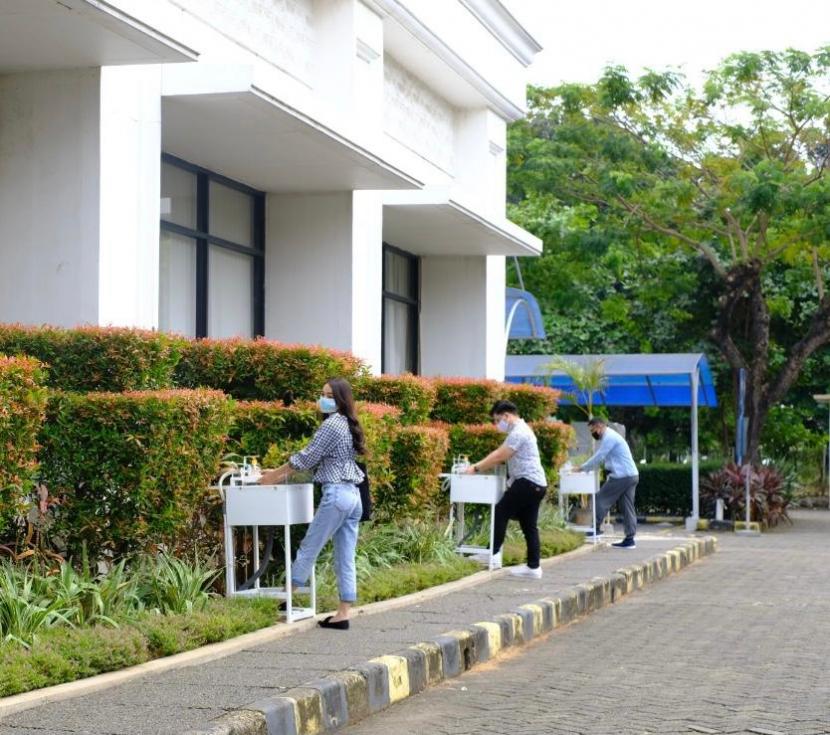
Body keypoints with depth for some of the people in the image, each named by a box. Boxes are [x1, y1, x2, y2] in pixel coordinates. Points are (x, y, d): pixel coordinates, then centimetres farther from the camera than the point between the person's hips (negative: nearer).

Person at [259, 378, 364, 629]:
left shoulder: (331, 423, -9)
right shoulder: (348, 424, 18)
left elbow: (307, 458, -7)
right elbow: (317, 460, 22)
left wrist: (276, 475, 4)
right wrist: (282, 473, 21)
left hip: (336, 494, -9)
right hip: (353, 495, 9)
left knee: (309, 547, 3)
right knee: (346, 560, 6)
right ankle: (343, 614, 5)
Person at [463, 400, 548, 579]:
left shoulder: (518, 433, -14)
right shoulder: (520, 430, 20)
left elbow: (499, 457, -14)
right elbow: (499, 453, 24)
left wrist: (476, 468, -6)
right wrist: (478, 465, 17)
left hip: (527, 482, -10)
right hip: (536, 484, 10)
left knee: (500, 513, -8)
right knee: (529, 525, 9)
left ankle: (493, 554, -9)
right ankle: (533, 567, 8)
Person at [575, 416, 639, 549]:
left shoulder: (609, 438, -11)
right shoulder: (611, 436, 21)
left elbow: (598, 458, -13)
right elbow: (600, 457, 24)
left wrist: (582, 468, -4)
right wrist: (585, 468, 16)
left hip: (621, 477, -10)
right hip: (632, 475, 10)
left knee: (601, 500, -2)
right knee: (628, 507, 6)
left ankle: (595, 529, -1)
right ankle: (629, 539, 5)